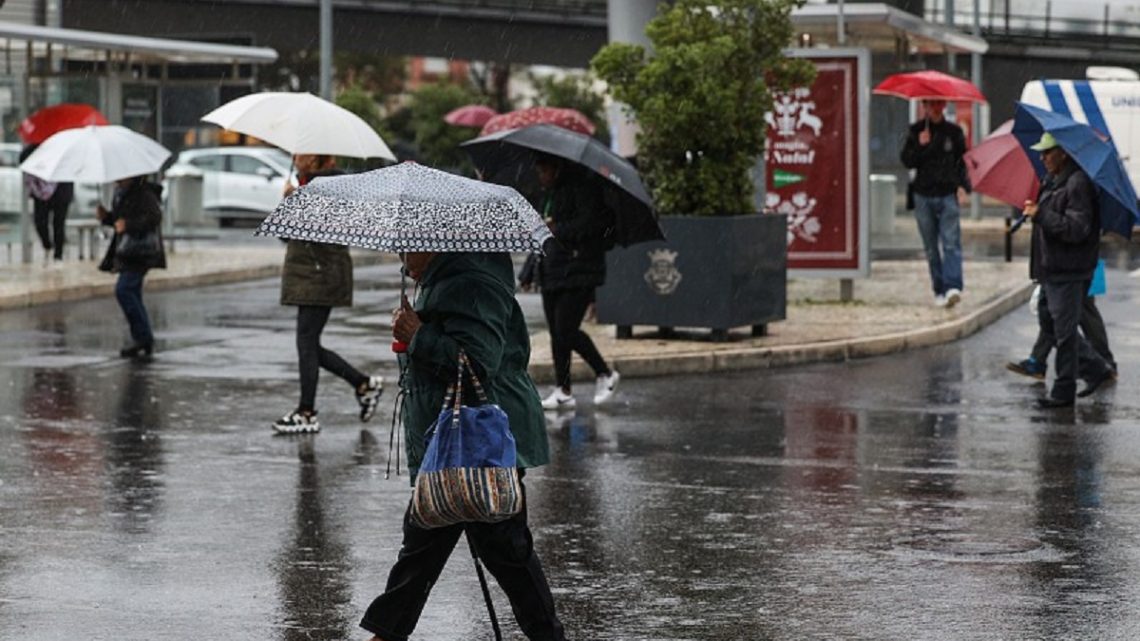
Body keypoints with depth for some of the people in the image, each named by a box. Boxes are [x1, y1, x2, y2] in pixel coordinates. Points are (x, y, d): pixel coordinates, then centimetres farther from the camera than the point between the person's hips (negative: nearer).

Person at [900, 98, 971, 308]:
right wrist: (920, 145, -15)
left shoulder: (953, 131, 7)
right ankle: (939, 291, 12)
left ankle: (953, 287, -25)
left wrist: (963, 185, -5)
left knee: (951, 242, -15)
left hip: (947, 194, -2)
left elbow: (963, 161, 10)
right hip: (923, 196, 2)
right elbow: (907, 161, 2)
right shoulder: (916, 131, 7)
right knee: (931, 247, 5)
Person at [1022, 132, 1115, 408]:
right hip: (1052, 269, 11)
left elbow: (1077, 229, -25)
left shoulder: (1078, 184, -19)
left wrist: (1040, 215, -24)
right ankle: (1096, 370, 27)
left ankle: (1063, 392, 7)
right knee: (1048, 323, 17)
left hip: (1069, 273, -11)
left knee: (1064, 332, -2)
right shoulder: (1052, 181, 13)